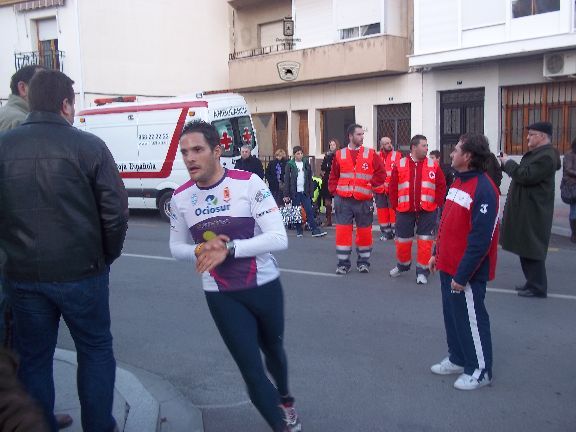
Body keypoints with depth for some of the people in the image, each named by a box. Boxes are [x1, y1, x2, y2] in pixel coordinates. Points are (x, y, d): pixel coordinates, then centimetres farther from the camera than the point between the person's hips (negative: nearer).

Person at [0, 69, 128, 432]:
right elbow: (115, 211, -9)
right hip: (80, 272, -2)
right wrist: (107, 256, 7)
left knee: (33, 358, 17)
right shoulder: (89, 146, -9)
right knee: (96, 350, 16)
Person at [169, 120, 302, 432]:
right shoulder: (180, 197, -6)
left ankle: (285, 399, 56)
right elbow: (176, 247, 6)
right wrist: (201, 250, -17)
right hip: (221, 296, 1)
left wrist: (228, 249, -30)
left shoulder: (248, 183, -17)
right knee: (251, 369, -1)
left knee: (273, 350, 24)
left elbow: (279, 238, -21)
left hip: (265, 286, -1)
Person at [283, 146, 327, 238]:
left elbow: (310, 179, 10)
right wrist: (286, 195, -6)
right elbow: (286, 180, -2)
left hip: (305, 192, 2)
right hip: (295, 192, -1)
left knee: (309, 211, -4)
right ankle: (299, 231, 14)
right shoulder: (290, 165, 0)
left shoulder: (306, 164, 8)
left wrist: (311, 192, 4)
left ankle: (315, 230, -6)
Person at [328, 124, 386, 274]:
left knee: (364, 231, 7)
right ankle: (343, 263, 10)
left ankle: (363, 261, 21)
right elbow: (333, 177, 11)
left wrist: (370, 185, -7)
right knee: (343, 231, 0)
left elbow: (381, 174, 1)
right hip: (343, 201, 0)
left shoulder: (371, 154, 2)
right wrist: (335, 191, -1)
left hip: (364, 201, 0)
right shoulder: (339, 155, 5)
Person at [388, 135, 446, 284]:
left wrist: (437, 203, -4)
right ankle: (403, 265, 34)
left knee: (425, 241, 0)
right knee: (403, 240, 11)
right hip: (404, 211, 1)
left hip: (427, 211, -1)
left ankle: (422, 271, 10)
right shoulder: (400, 165, 2)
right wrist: (396, 205, 0)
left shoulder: (433, 165, 2)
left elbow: (441, 186, 3)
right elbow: (393, 187, 4)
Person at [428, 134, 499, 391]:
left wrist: (462, 275, -21)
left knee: (471, 319, 4)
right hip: (448, 266, 9)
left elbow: (480, 240, -24)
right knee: (452, 314, 19)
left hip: (466, 272, -9)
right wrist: (437, 254, 18)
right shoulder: (459, 182, 9)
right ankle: (458, 359, 35)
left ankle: (480, 370, 20)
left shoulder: (483, 190, -22)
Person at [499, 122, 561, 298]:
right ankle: (533, 282, 27)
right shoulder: (536, 153, 16)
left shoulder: (546, 156, -18)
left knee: (532, 250, -5)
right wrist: (507, 163, 5)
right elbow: (523, 173, 19)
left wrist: (508, 162, -12)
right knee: (526, 248, 16)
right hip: (526, 210, 11)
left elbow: (526, 176, -24)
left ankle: (538, 288, 3)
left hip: (533, 213, -11)